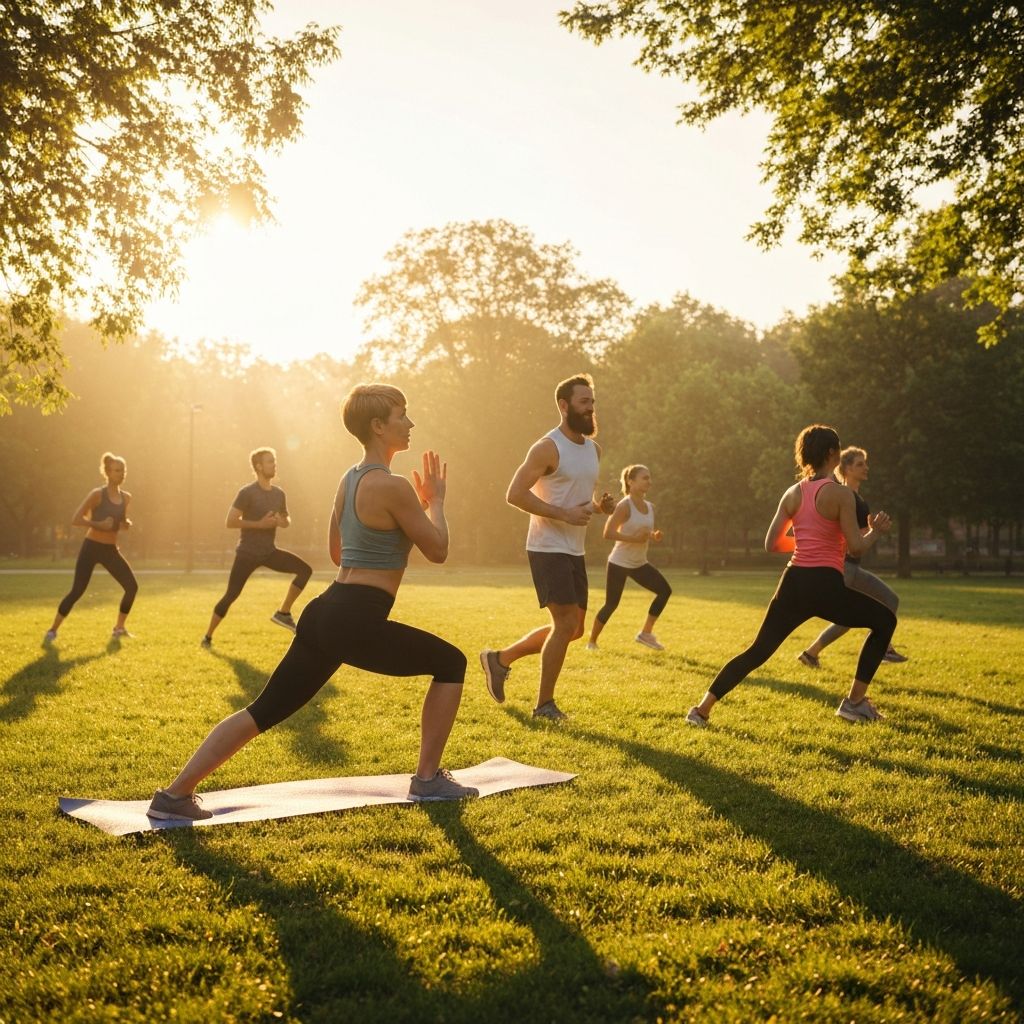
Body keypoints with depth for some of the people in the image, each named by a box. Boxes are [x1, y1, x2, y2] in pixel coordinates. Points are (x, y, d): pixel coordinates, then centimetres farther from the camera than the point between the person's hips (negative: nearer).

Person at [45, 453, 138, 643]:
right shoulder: (97, 495, -12)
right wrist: (99, 524, -25)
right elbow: (76, 520, -15)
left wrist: (127, 524, -3)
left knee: (132, 586, -2)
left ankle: (119, 627, 14)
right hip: (92, 547, -6)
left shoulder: (126, 497, 6)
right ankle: (53, 630, 0)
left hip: (111, 550, 6)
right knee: (77, 590, -11)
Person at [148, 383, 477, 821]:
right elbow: (437, 550, -5)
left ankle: (175, 794, 7)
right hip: (357, 624, -9)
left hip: (325, 612, 9)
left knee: (264, 710, 11)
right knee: (451, 663, 10)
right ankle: (428, 779, 15)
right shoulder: (393, 486, -13)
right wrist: (435, 500, 13)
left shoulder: (349, 480, 15)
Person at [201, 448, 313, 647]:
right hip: (247, 553, -6)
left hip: (269, 552, 6)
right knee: (231, 595, -5)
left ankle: (283, 613, -4)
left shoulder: (278, 493, 7)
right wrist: (259, 524, -22)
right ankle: (208, 636, 11)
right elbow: (229, 522, -16)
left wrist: (284, 522, -4)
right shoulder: (247, 493, -12)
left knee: (305, 570, -10)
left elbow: (287, 518, 22)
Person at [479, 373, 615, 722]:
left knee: (573, 627, 13)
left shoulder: (594, 449, 12)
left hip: (574, 551, 9)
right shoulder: (548, 447, -14)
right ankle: (544, 704, 5)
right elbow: (515, 494, -19)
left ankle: (500, 659, 27)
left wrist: (599, 505, 1)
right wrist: (564, 514, -24)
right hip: (549, 549, -9)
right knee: (566, 624, -10)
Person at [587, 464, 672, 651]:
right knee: (611, 605, -3)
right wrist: (634, 538, -29)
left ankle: (646, 633, 5)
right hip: (619, 563, -7)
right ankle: (592, 641, 16)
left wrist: (654, 537, -6)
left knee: (665, 590, -5)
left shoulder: (650, 507, 5)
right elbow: (608, 533, -23)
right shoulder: (625, 506, -17)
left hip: (639, 564, 7)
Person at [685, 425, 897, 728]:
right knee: (884, 621, 18)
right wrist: (876, 531, 10)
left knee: (757, 651, 13)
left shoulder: (793, 494, 10)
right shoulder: (840, 493, -7)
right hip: (825, 585, -5)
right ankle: (855, 703, 15)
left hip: (793, 583, 5)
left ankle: (702, 710, 6)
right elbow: (856, 547, -8)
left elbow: (771, 544, 11)